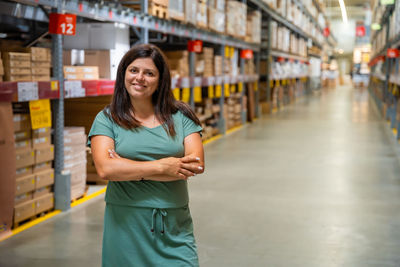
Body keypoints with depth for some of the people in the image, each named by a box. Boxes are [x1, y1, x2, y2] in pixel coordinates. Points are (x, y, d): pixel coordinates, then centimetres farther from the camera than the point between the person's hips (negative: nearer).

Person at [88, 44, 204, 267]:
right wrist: (161, 167, -14)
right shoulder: (107, 119, 2)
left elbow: (196, 165, -8)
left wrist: (129, 169, -11)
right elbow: (105, 169, -12)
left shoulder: (181, 116, 4)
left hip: (174, 226, 1)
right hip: (126, 224, -1)